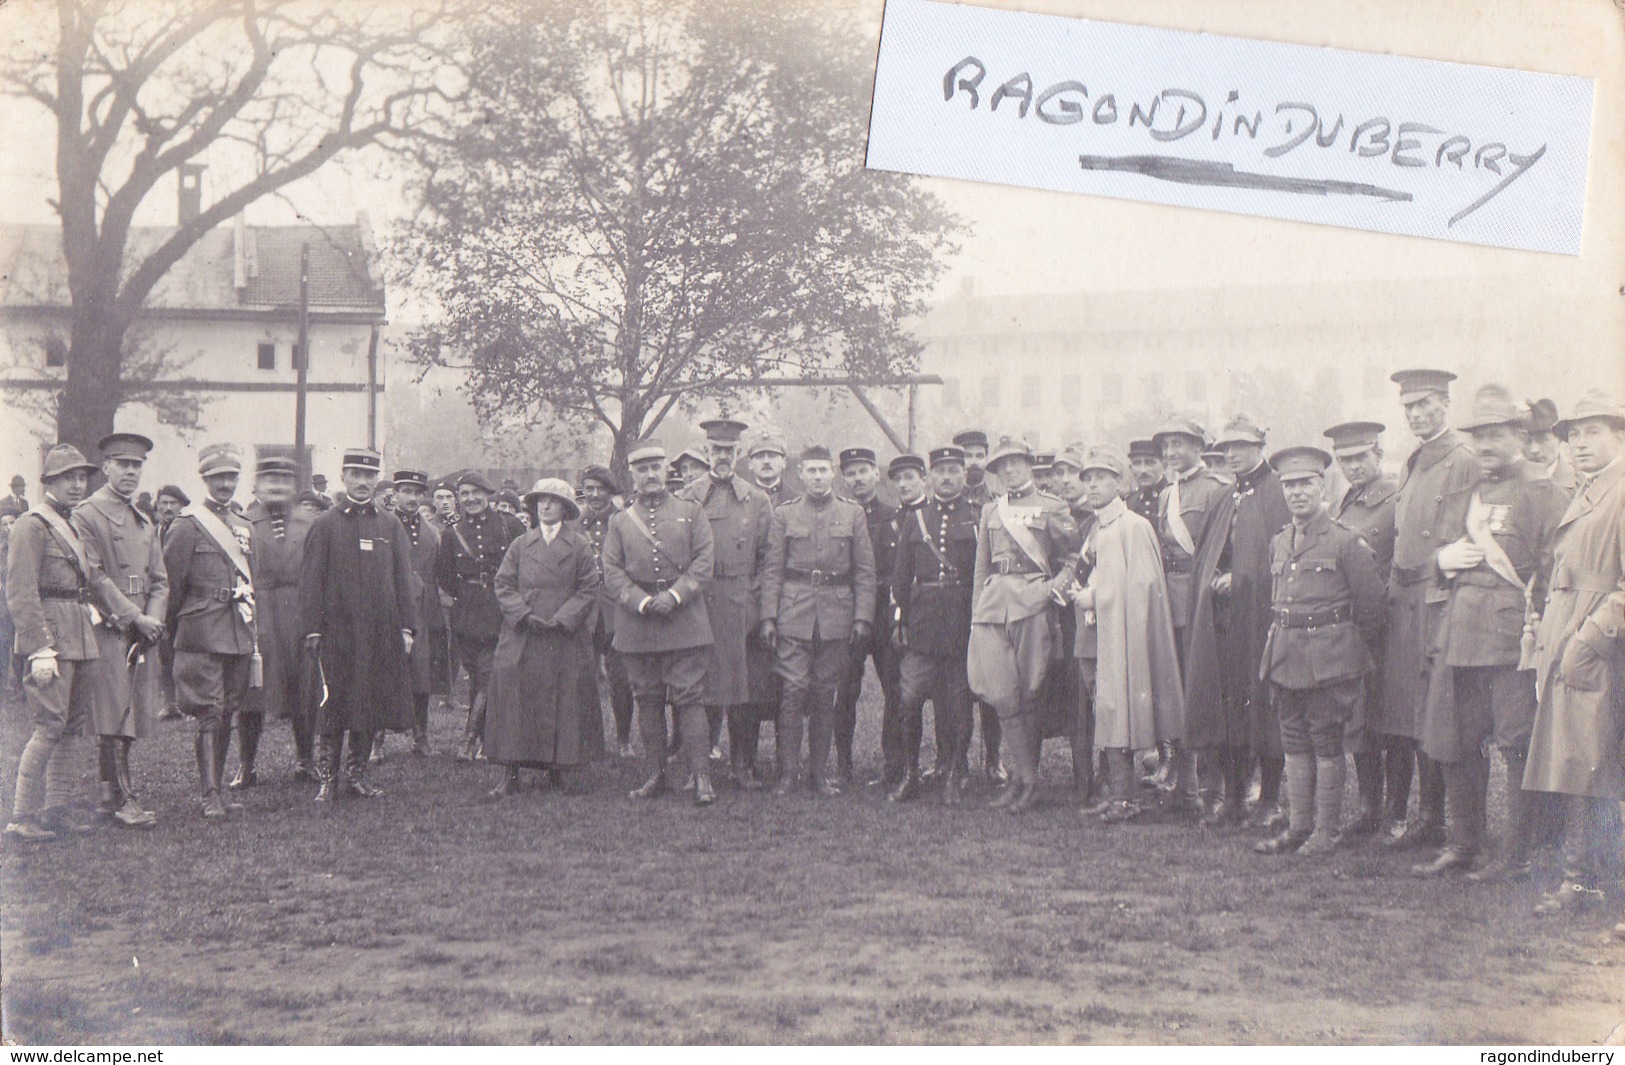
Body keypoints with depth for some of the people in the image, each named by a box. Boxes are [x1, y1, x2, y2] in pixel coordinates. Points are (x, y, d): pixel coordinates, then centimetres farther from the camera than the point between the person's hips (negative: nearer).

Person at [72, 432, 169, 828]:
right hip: (107, 629, -7)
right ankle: (123, 798, -3)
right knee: (114, 714, -7)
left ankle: (108, 794, 17)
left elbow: (159, 580, 17)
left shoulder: (144, 523, 19)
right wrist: (135, 618, -14)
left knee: (130, 716, 8)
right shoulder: (86, 516, -5)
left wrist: (153, 618, -2)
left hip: (143, 631, 7)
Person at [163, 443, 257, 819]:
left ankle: (217, 790, 16)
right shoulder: (187, 526, -5)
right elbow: (172, 584, -3)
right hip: (202, 634, -6)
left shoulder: (244, 527, 16)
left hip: (239, 636, 7)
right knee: (210, 715, -9)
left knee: (228, 715, 9)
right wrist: (173, 630, 1)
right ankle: (210, 795, -8)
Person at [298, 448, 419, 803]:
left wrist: (406, 627, 3)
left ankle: (356, 774, 18)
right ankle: (327, 778, 6)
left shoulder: (391, 525, 11)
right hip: (337, 631, -3)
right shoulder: (326, 525, 3)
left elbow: (403, 580, 10)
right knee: (333, 706, -2)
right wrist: (312, 629, -8)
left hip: (380, 634, 3)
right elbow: (311, 580, -1)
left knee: (371, 706, 7)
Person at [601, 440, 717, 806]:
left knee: (690, 698, -5)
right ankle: (656, 774, 16)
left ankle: (701, 776, -4)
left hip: (685, 621, -2)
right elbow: (612, 571, 3)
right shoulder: (620, 522, 10)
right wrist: (642, 602, -12)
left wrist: (675, 595, -14)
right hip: (637, 627, 2)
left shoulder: (690, 512, 7)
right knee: (647, 700, 7)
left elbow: (704, 560, 0)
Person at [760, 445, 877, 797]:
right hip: (794, 613, -1)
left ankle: (820, 773, 13)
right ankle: (788, 772, 0)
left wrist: (863, 618, -1)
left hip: (836, 615, 1)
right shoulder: (784, 515, 6)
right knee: (794, 690, -7)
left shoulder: (853, 514, 8)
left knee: (825, 694, 6)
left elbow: (865, 571, 7)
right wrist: (768, 618, -3)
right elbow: (772, 570, 4)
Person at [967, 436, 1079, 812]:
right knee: (1000, 692, -5)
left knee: (1028, 692, 0)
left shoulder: (1051, 508, 5)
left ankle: (1024, 776, 9)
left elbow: (1074, 555, 7)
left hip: (1032, 602, -3)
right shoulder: (990, 511, 17)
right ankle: (1027, 777, 2)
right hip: (993, 603, 4)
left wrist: (1058, 585, -8)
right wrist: (976, 613, 13)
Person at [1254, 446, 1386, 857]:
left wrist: (1353, 651, 3)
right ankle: (1298, 826, 17)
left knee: (1327, 743, 0)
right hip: (1286, 659, 6)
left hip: (1328, 660, -6)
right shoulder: (1279, 543, 11)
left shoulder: (1345, 542, -7)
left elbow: (1372, 603, -4)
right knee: (1295, 743, 10)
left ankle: (1327, 830, 7)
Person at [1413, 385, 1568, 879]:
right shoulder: (1469, 491, 18)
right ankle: (1462, 845, 25)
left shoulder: (1543, 494, -4)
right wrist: (1443, 557, 6)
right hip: (1460, 639, 7)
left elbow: (1557, 572, -10)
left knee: (1519, 747, -3)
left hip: (1513, 642, -7)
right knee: (1456, 745, 12)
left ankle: (1520, 857, 6)